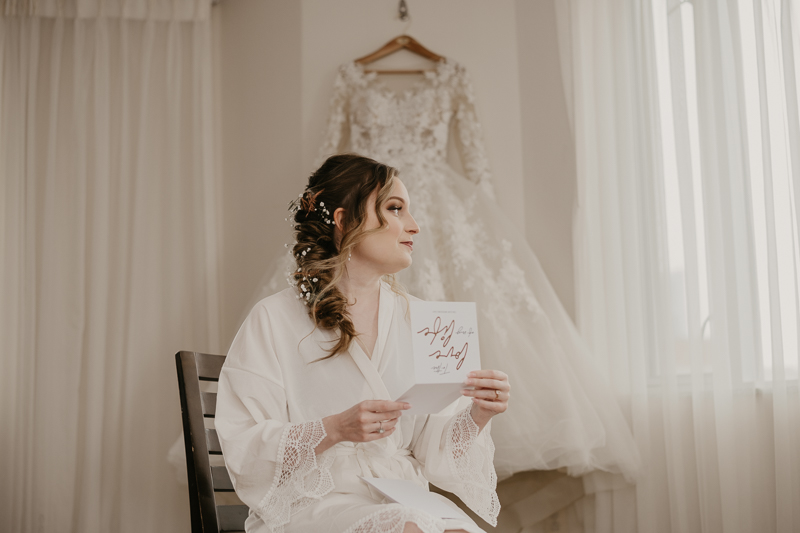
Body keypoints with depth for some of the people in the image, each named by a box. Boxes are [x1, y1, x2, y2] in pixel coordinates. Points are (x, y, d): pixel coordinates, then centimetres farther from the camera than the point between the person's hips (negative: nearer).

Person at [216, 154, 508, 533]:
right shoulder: (275, 319, -2)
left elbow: (434, 453, 8)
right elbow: (244, 452, -8)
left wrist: (477, 415, -11)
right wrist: (336, 429, -21)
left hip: (404, 500, 5)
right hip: (312, 502, -5)